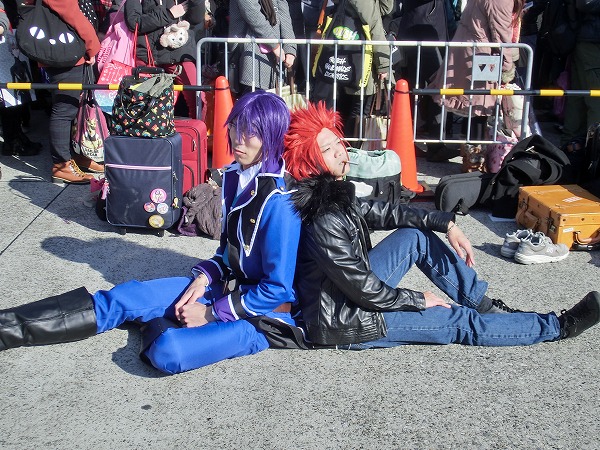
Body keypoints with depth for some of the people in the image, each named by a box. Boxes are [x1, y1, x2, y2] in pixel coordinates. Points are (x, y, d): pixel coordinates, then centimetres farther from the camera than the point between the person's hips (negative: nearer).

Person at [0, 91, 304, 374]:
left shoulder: (278, 203, -25)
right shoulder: (235, 176, 2)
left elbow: (277, 289, -21)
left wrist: (210, 313, -14)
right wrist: (204, 277, -3)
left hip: (264, 314, -8)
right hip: (229, 288, 8)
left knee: (168, 350, -31)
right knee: (125, 297, -2)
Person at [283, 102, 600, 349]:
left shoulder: (333, 193, -2)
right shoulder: (323, 221, -30)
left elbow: (379, 212, 7)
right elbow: (366, 292, -26)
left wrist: (445, 223, -1)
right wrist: (419, 300, -11)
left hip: (351, 289, 9)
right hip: (345, 323, -9)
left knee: (416, 235, 7)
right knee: (463, 322, -3)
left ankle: (485, 305, 18)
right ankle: (559, 326, 13)